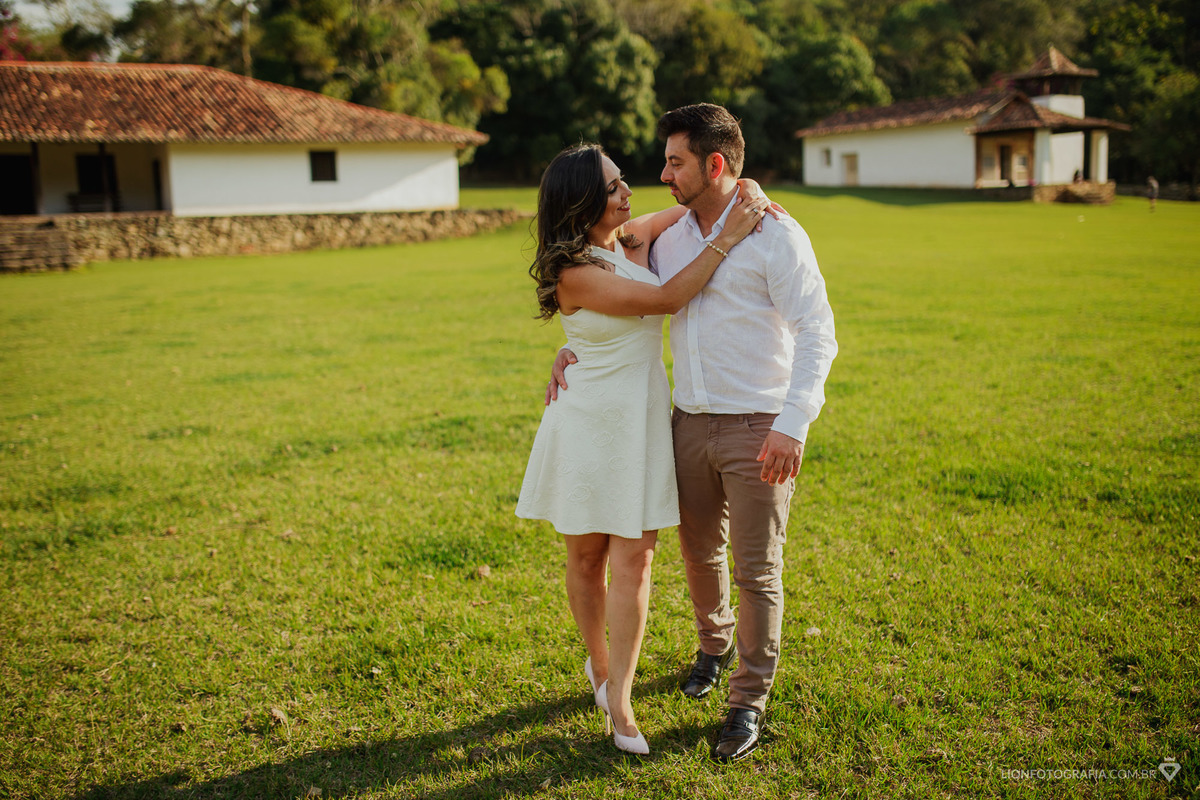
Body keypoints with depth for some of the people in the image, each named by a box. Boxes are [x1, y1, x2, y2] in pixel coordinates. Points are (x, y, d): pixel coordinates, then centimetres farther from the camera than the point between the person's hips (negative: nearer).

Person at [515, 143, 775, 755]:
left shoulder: (636, 237, 2)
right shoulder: (574, 274, -17)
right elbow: (667, 299, -20)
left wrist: (747, 195, -2)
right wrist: (727, 239, -17)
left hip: (643, 419, 4)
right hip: (587, 423, -4)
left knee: (632, 561, 0)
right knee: (586, 556, 11)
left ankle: (619, 699, 8)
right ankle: (598, 662, 36)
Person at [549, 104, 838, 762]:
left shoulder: (776, 235, -11)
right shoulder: (670, 236, 8)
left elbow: (818, 334, -14)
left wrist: (793, 425, -23)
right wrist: (575, 346, 5)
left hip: (758, 427, -6)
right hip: (690, 422, 6)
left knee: (756, 569, 2)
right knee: (699, 549, 19)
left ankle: (748, 701, 18)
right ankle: (714, 646, 46)